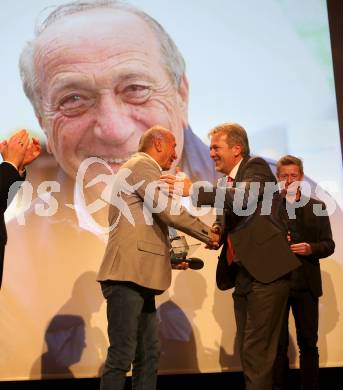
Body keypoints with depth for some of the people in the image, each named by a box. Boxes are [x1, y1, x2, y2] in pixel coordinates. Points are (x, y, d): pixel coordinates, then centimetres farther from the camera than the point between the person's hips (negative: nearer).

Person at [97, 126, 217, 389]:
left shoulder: (142, 169, 27)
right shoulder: (142, 164, -4)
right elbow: (168, 210, -15)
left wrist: (173, 256, 18)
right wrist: (208, 234, -3)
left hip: (138, 276, 10)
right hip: (128, 275, -10)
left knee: (148, 355, 10)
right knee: (122, 355, -9)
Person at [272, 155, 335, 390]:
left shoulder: (317, 207, 7)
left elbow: (329, 245, 5)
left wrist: (311, 249, -13)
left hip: (306, 284, 1)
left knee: (308, 343, 9)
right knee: (277, 344, 7)